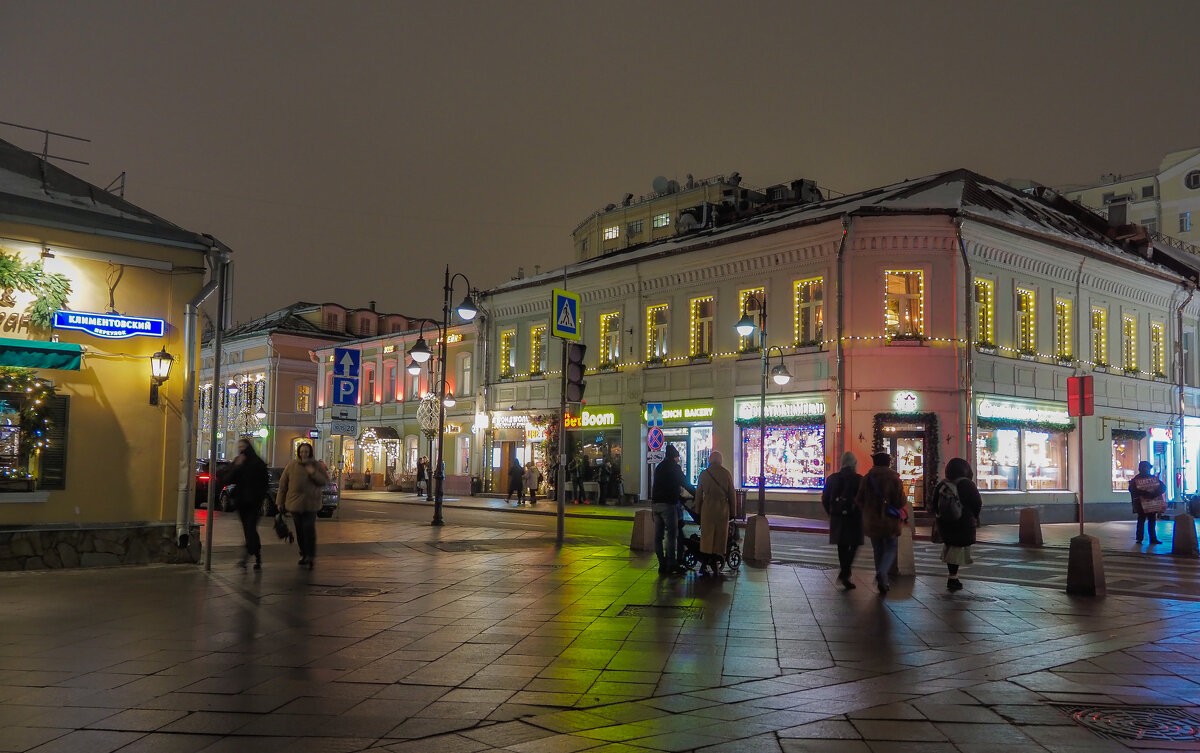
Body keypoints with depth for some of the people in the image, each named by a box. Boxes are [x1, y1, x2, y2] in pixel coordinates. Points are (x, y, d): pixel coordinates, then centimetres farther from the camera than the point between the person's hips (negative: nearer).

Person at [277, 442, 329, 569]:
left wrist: (314, 473, -15)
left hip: (311, 504, -2)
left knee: (309, 529, -11)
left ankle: (311, 556, -7)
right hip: (295, 503, 2)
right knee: (300, 530, 7)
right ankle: (304, 554, 19)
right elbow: (283, 484, 9)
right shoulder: (291, 466, 5)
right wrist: (280, 502, 9)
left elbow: (325, 481, 1)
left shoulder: (317, 466, 4)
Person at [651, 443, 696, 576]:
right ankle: (671, 565, -7)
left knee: (658, 535, 6)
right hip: (668, 504, -8)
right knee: (671, 535, -5)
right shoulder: (674, 467, -4)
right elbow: (685, 483, -3)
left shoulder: (659, 467, 19)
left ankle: (662, 565, 8)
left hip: (655, 504, 8)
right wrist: (697, 495, 8)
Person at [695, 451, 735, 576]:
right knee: (719, 537, 6)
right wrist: (732, 512, 10)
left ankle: (704, 564, 5)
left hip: (707, 508, 1)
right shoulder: (726, 474, 0)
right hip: (722, 509, -1)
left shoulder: (704, 474, 3)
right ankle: (713, 564, 5)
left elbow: (698, 494, 6)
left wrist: (698, 509, 15)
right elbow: (731, 494, 3)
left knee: (706, 537, 7)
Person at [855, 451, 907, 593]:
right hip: (889, 522, -2)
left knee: (878, 550, 12)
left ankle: (883, 582, 12)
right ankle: (882, 573, -17)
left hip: (871, 522, 2)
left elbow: (859, 501, -1)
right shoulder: (894, 479, -8)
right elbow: (901, 502, -11)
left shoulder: (867, 478, -2)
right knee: (890, 549, 8)